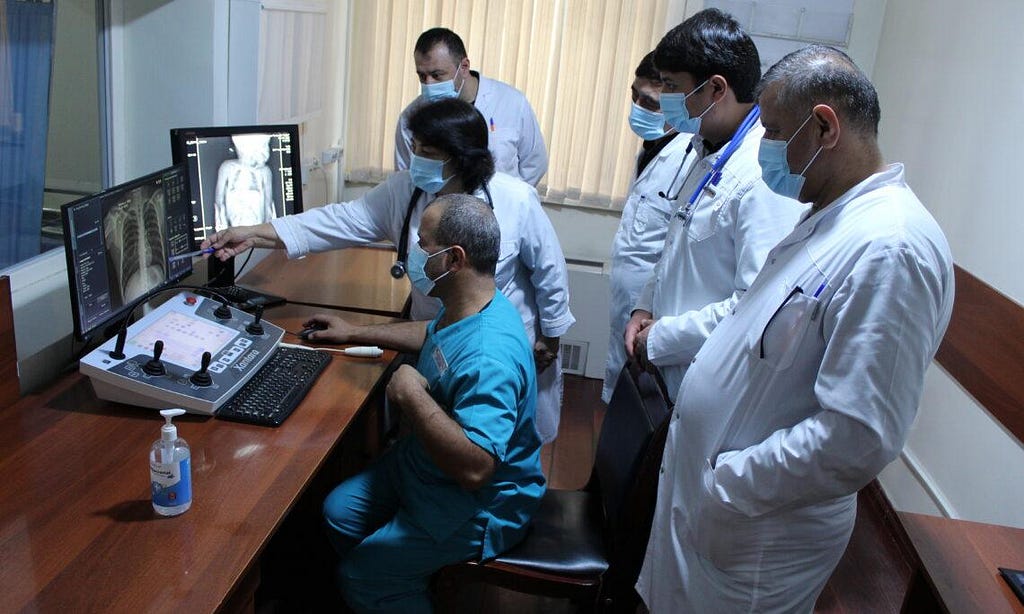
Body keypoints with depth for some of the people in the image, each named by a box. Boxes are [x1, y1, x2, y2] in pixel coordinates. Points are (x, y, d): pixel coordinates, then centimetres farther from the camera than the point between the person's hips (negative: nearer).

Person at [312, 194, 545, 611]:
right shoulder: (462, 309, -4)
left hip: (478, 505, -10)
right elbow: (432, 335, 21)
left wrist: (412, 395, -35)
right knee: (338, 512, 15)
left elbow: (474, 467, -43)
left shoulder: (488, 355, -37)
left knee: (361, 578, -6)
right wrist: (354, 333, 25)